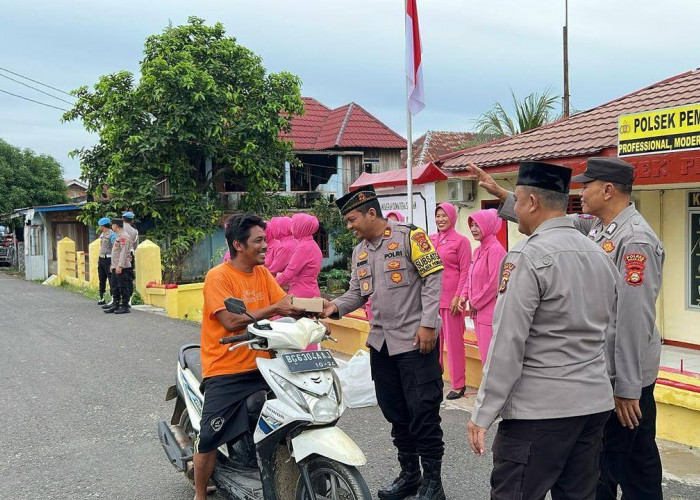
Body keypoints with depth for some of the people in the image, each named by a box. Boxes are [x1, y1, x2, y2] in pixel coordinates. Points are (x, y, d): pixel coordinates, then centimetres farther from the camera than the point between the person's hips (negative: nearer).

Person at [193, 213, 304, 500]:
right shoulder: (218, 276, -12)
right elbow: (231, 321, -22)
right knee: (209, 437, -1)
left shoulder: (263, 274, 8)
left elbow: (285, 304, -1)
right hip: (226, 371, -6)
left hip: (261, 366, 6)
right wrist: (273, 309, -24)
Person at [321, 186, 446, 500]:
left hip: (416, 340, -7)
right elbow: (357, 293, 15)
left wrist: (427, 324, -18)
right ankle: (409, 474, 29)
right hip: (381, 342, 8)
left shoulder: (409, 236, -9)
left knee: (423, 412, -2)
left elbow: (433, 278, -13)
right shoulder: (359, 252, 13)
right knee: (395, 412, 15)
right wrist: (336, 307, -6)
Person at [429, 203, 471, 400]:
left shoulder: (461, 241, -4)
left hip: (451, 298, -5)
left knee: (454, 340, 0)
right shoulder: (430, 240, 11)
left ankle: (459, 384, 9)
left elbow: (465, 272, -7)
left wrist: (458, 297, -14)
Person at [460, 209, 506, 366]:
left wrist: (476, 302, -10)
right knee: (484, 353, 14)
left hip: (490, 311, -9)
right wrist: (464, 295, 4)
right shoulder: (477, 251, 14)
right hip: (478, 311, 9)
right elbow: (470, 277, 20)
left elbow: (494, 282, -18)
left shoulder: (495, 249, -14)